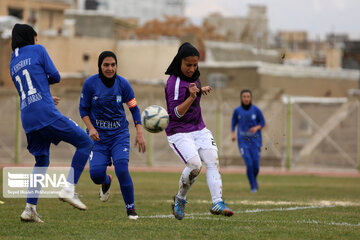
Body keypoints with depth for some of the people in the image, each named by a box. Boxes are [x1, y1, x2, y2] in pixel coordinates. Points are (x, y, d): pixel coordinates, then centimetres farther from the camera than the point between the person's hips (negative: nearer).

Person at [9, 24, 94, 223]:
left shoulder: (13, 61, 21)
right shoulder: (37, 50, 3)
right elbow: (55, 76, 2)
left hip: (28, 118, 7)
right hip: (46, 113, -7)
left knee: (41, 161, 18)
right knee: (85, 143, 0)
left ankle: (30, 208, 7)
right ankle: (69, 189, -13)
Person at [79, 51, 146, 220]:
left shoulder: (123, 84, -4)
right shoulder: (90, 83, -7)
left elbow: (134, 109, 3)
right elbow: (83, 109, 2)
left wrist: (139, 133, -7)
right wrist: (91, 128, -14)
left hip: (119, 134, 0)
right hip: (98, 136, 0)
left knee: (122, 169, -20)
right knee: (96, 173, -15)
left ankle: (131, 209, -3)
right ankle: (106, 182, 26)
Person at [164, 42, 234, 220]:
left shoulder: (193, 76, 8)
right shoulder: (174, 83, -18)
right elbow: (176, 113, -25)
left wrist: (200, 90, 20)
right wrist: (191, 97, -33)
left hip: (199, 129, 8)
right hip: (179, 133, -8)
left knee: (212, 160, -11)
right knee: (194, 165, -23)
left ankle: (217, 203, -18)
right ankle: (180, 199, 1)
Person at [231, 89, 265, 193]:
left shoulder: (256, 110, -3)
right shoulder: (237, 111, 0)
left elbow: (262, 123, 4)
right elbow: (233, 123, 12)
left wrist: (256, 128, -16)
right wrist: (233, 134, -4)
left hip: (255, 141, 0)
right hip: (243, 142, 0)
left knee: (256, 165, -1)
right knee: (249, 164, -13)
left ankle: (254, 178, 32)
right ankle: (253, 186, 0)